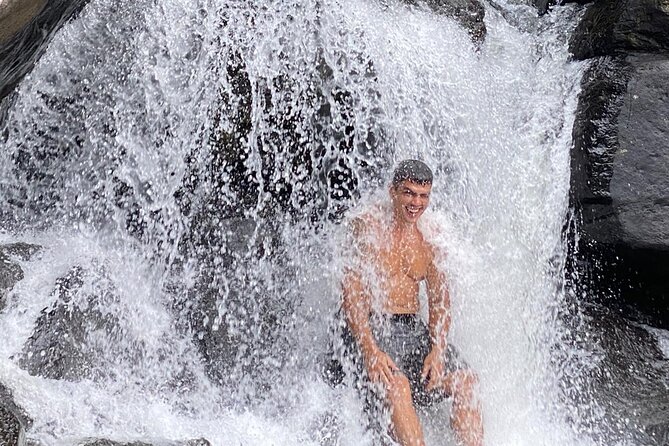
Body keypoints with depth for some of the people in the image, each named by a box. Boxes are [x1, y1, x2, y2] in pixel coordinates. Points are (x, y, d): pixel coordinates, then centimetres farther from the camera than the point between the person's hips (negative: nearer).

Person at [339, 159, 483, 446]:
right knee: (397, 386, -31)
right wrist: (370, 351, -21)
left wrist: (437, 351, -5)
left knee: (465, 381, -12)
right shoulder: (368, 226, -6)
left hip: (414, 328, 6)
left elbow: (439, 298, 10)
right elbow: (351, 294, -12)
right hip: (369, 328, -5)